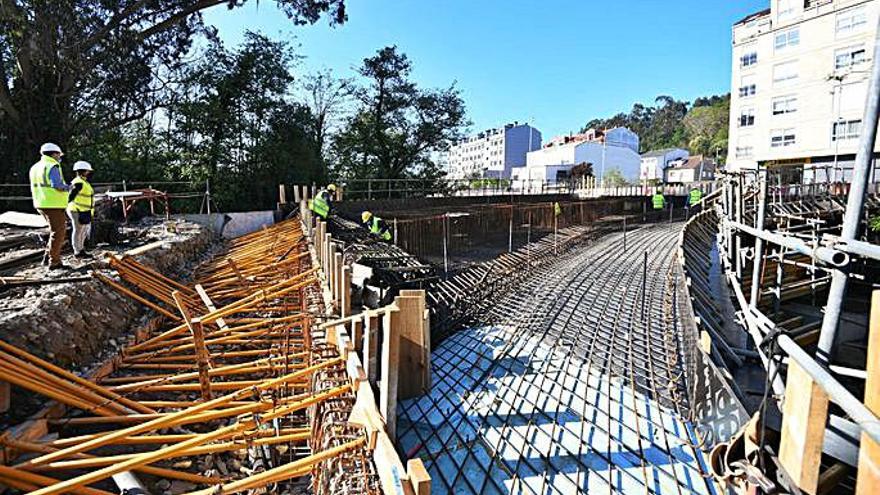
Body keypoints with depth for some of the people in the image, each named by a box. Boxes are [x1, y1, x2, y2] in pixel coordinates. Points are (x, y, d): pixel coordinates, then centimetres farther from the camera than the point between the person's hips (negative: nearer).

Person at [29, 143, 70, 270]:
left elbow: (36, 187, 18)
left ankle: (48, 257, 19)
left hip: (41, 204, 9)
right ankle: (54, 262, 2)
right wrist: (68, 187, -4)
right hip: (54, 204, -9)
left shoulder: (35, 167, 16)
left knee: (55, 231, 21)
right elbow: (58, 185, -24)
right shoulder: (52, 166, -12)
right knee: (58, 233, -2)